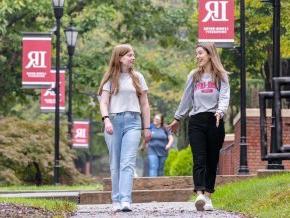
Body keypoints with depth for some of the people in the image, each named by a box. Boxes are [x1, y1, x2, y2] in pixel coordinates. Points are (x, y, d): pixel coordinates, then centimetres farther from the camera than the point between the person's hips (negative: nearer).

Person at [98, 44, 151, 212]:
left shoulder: (137, 77, 13)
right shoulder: (110, 78, 7)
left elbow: (144, 105, 14)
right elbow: (104, 102, 0)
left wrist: (147, 127, 10)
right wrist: (106, 119, -17)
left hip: (132, 122, 0)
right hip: (114, 121, 0)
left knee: (128, 163, -13)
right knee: (115, 165, 4)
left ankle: (126, 200, -23)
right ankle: (116, 200, 8)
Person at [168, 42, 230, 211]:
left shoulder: (221, 76, 5)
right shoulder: (194, 76, 14)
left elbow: (224, 97, -6)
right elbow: (187, 99, 23)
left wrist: (220, 111, -26)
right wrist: (177, 119, 28)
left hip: (215, 121, -1)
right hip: (196, 121, 1)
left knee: (212, 161, 3)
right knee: (199, 159, -12)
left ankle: (208, 196, 8)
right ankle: (200, 195, -26)